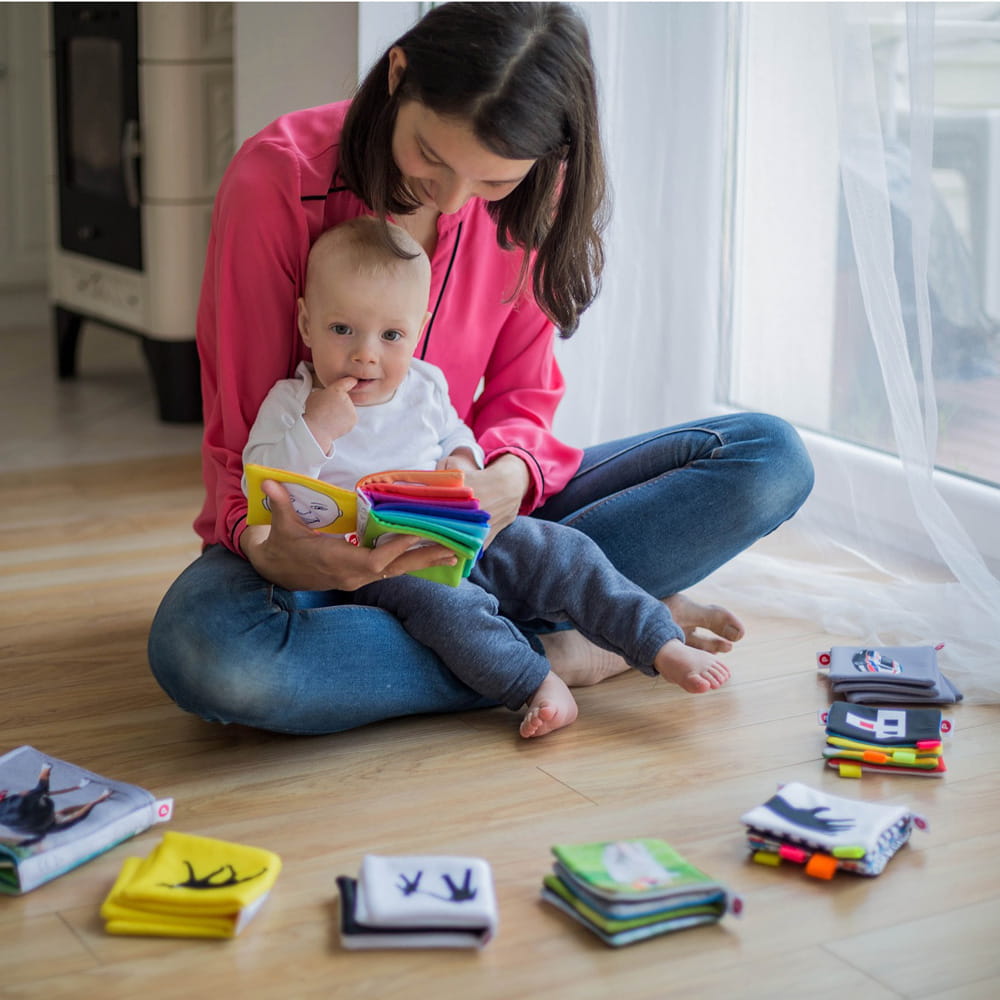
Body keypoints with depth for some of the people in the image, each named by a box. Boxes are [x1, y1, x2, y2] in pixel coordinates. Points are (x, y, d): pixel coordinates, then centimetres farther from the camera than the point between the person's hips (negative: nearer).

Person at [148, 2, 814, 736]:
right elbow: (241, 436, -14)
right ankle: (554, 651, -24)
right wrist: (263, 545, -37)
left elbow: (520, 399, -2)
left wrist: (507, 476, -27)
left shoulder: (526, 198, -7)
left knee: (770, 457, -9)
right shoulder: (279, 181, -19)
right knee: (203, 651, -42)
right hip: (316, 528, -3)